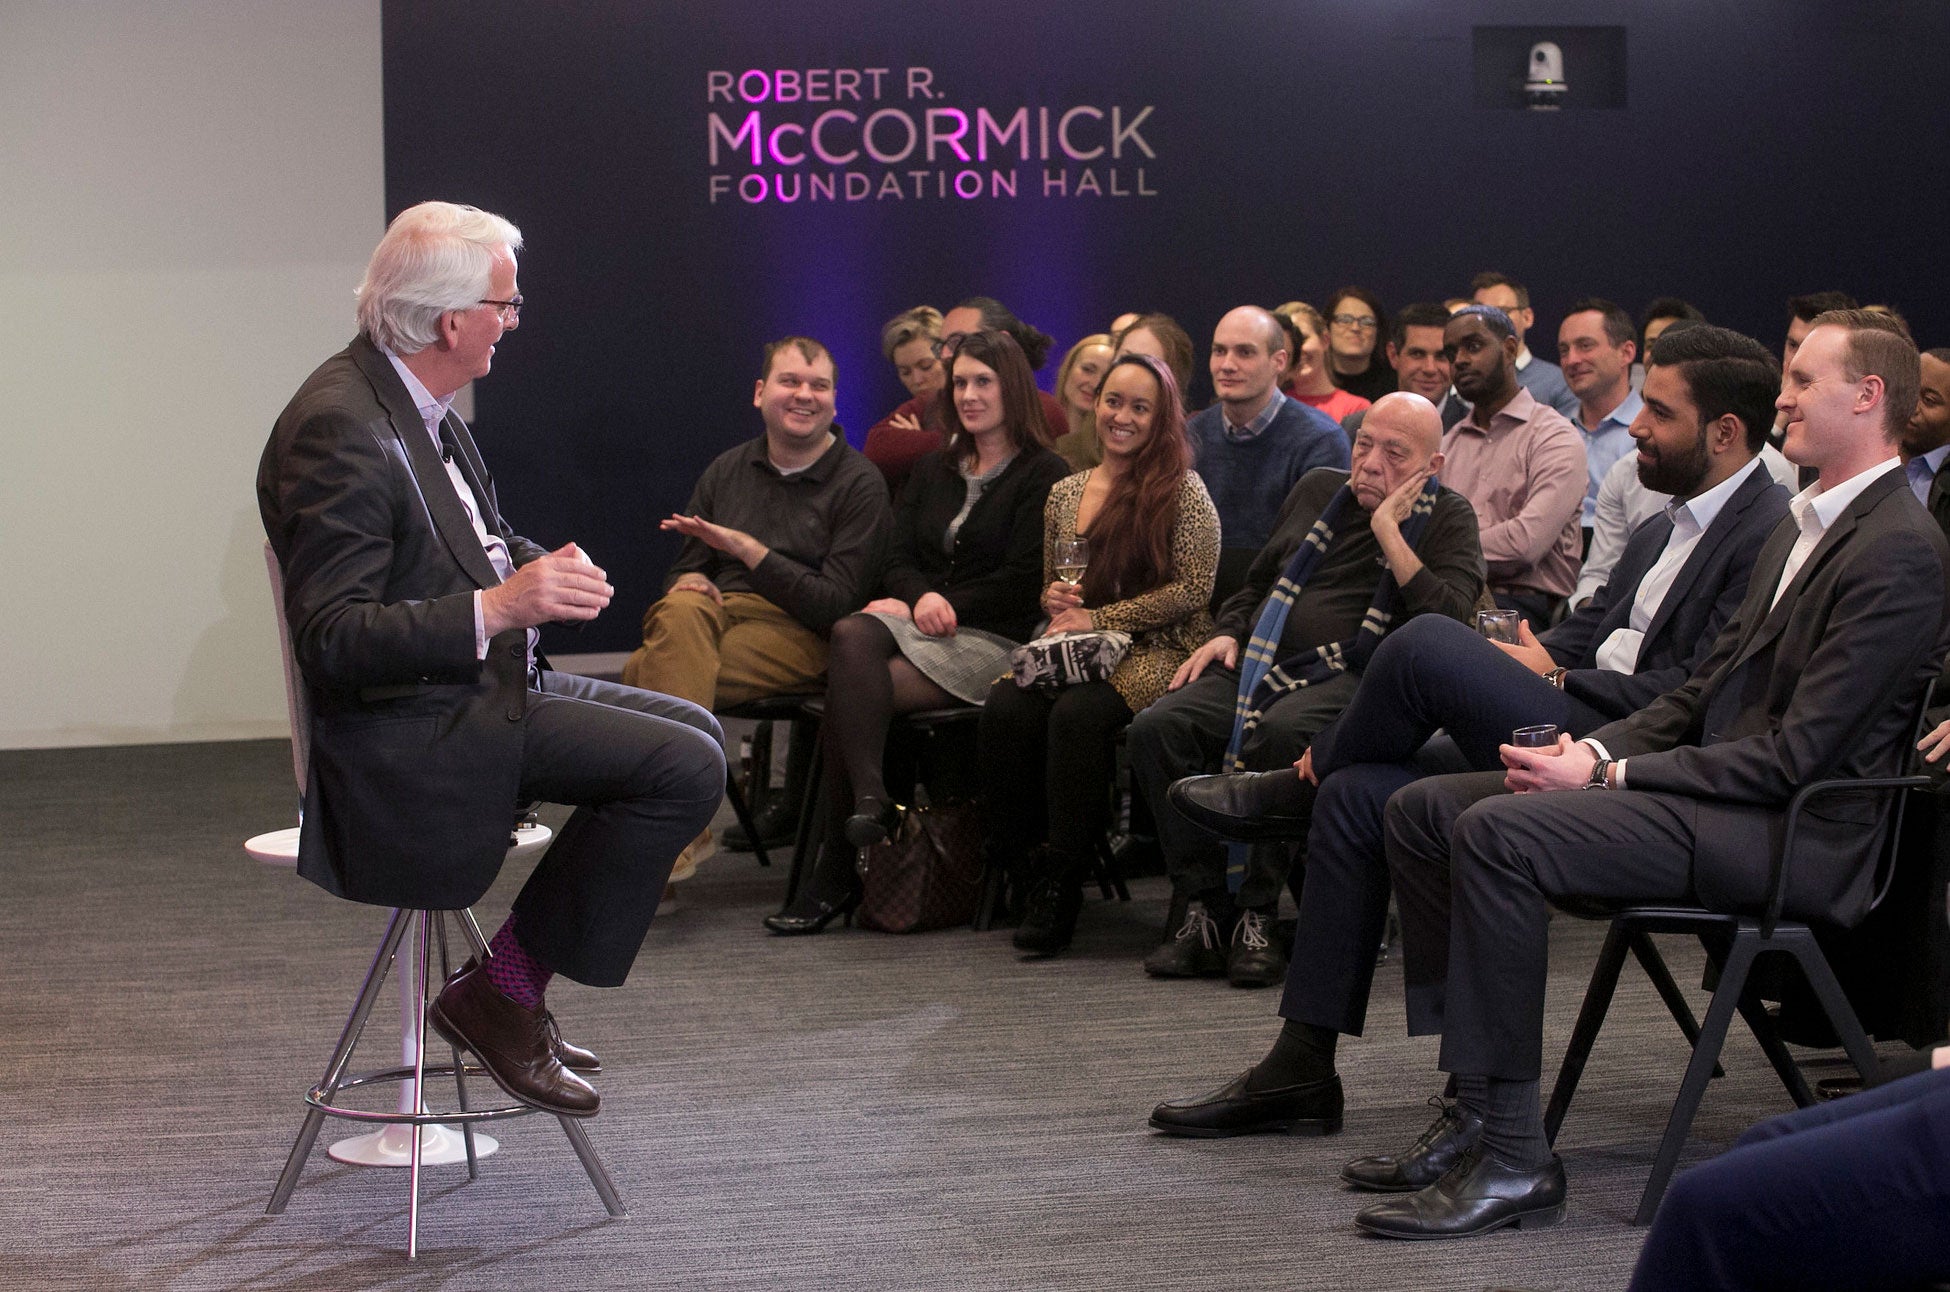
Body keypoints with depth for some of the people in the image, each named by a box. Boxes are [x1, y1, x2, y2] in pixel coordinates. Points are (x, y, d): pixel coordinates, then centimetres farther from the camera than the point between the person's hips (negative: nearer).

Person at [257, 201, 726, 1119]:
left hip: (476, 687, 11)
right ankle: (499, 992, -8)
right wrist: (497, 608, -32)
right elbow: (332, 639, -25)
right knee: (685, 766, -18)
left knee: (693, 731, 12)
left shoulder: (414, 405, 10)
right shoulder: (340, 430, -21)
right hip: (407, 733, -11)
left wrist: (545, 570, 3)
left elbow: (476, 545, 24)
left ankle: (508, 989, 10)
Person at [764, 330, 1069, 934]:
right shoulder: (934, 470, 24)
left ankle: (837, 872, -28)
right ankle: (870, 798, -43)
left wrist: (946, 606, -10)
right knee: (851, 635, -33)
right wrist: (922, 598, -8)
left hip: (994, 642, -5)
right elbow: (898, 561, 14)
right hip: (917, 624, 6)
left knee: (846, 691, -29)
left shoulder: (1044, 475, 3)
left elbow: (1022, 583, -6)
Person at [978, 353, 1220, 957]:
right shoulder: (1066, 493, 17)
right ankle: (1025, 858, -15)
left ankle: (1062, 877, -22)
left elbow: (1192, 589, -8)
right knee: (1005, 709, -28)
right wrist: (1054, 598, -1)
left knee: (1077, 715, -35)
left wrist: (1098, 619, -10)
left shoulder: (1181, 490, -1)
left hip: (1156, 652, -5)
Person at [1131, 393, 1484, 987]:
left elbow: (1447, 617, -11)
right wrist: (1226, 635, 13)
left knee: (1281, 733, -39)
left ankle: (1257, 915, -28)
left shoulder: (1446, 518, 8)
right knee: (1157, 727, -22)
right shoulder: (1318, 489, 24)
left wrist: (1389, 530, -8)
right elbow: (1257, 583, 33)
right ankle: (1203, 911, -19)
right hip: (1260, 665, 6)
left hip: (1350, 677, -6)